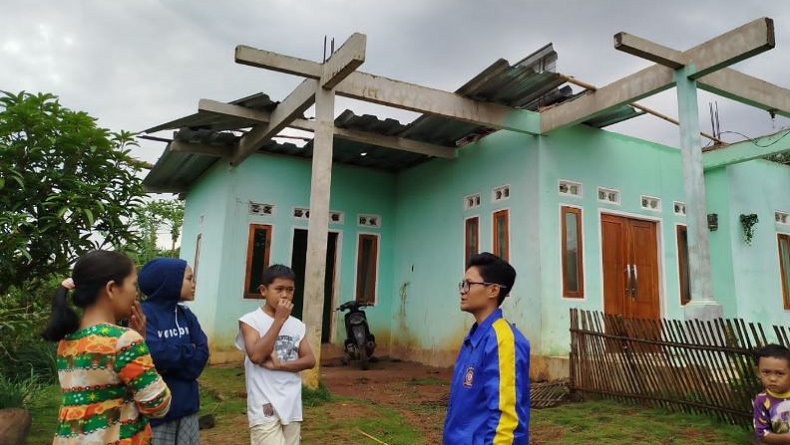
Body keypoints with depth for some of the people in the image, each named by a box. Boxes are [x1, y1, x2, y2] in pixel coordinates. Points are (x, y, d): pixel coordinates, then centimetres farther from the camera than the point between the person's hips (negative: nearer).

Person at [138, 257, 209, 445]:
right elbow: (155, 354, -24)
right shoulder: (144, 314, -11)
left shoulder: (186, 315, 8)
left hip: (187, 405, 6)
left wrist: (170, 359, -13)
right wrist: (187, 352, -9)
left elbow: (202, 354, 0)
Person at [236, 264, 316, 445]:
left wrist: (279, 365, -13)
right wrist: (280, 320, -17)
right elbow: (256, 355, -19)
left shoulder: (297, 325, 9)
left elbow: (310, 360, 2)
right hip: (264, 408, -5)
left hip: (292, 406, 5)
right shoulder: (250, 320, -5)